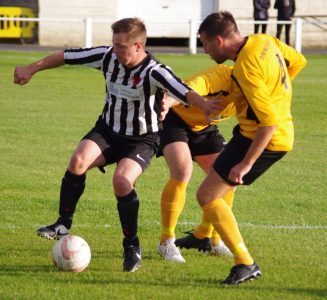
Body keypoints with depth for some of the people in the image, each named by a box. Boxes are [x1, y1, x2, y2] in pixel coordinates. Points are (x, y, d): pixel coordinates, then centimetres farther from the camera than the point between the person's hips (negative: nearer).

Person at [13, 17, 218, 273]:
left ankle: (132, 246, -8)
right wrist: (31, 69, 10)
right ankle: (63, 225, -7)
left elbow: (183, 91, -43)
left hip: (141, 140, -4)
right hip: (107, 130, 4)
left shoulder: (154, 72, -25)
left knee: (122, 180, -28)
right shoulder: (107, 56, -10)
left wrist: (203, 104, -63)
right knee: (78, 160, -23)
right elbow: (67, 56, 3)